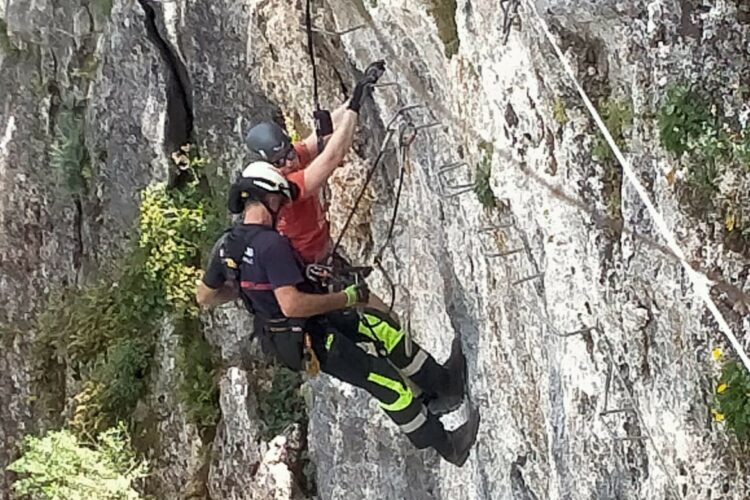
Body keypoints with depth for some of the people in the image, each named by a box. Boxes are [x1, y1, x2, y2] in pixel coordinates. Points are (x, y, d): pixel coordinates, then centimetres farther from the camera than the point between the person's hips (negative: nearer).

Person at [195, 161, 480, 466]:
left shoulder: (226, 245, -3)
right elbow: (292, 305, -36)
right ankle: (448, 447, 14)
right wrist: (347, 298, -25)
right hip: (309, 342, -10)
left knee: (383, 327, 16)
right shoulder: (271, 244, -30)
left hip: (276, 333, 10)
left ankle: (446, 385, 26)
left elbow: (204, 297, 10)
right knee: (390, 385, 0)